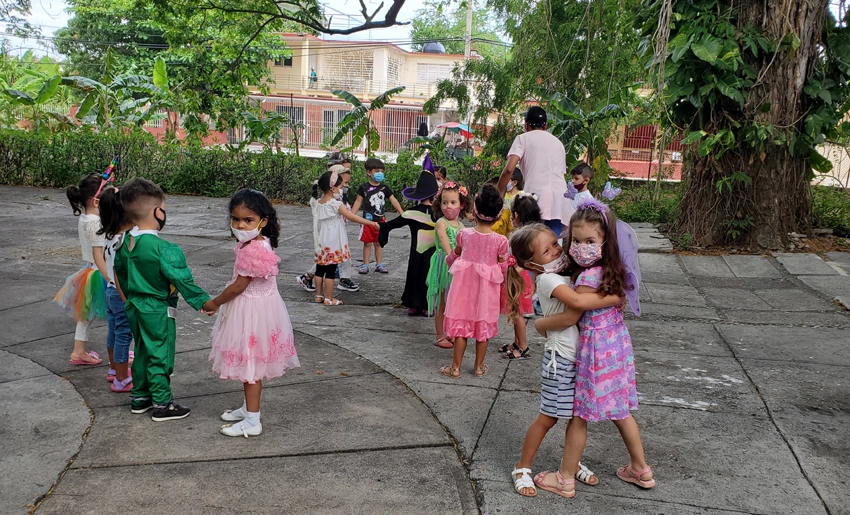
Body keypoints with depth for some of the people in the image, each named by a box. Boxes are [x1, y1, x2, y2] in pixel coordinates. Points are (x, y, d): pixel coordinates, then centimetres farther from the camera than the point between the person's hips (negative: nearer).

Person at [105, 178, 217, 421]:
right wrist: (203, 302, -12)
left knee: (142, 353, 21)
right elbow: (183, 280, -22)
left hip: (135, 309, 8)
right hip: (159, 311, -8)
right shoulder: (165, 250, -25)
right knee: (160, 356, 4)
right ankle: (162, 404, 15)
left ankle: (139, 398, 33)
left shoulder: (125, 244, 0)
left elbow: (120, 273, 13)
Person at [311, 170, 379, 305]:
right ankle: (328, 299, 8)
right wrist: (372, 223, -13)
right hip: (333, 243, -7)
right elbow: (353, 217, -19)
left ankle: (319, 295, 25)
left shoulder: (316, 202, 1)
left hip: (321, 243, 7)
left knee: (320, 269, 15)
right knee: (330, 271, 1)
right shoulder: (335, 204, -18)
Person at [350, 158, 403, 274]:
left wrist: (402, 212, -3)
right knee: (367, 243, 4)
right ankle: (365, 265, 13)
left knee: (378, 243, 11)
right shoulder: (364, 188, -5)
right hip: (368, 220, -2)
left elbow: (393, 201, 4)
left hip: (381, 220, 2)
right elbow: (358, 202, -1)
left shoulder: (385, 188, 2)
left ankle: (379, 264, 19)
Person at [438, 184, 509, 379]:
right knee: (483, 327, 13)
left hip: (464, 284, 0)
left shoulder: (464, 234, -11)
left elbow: (455, 255, 6)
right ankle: (479, 366, 25)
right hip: (486, 289, 0)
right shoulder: (501, 241, -14)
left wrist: (450, 260, 28)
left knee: (461, 325, 9)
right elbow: (502, 267, -5)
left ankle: (456, 367, 16)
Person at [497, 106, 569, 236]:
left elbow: (509, 169, -2)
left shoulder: (524, 139, 11)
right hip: (560, 197, 4)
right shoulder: (558, 142, 27)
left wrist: (498, 195, 6)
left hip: (536, 195, -4)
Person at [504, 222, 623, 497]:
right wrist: (613, 299, -26)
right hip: (561, 359, -8)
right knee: (548, 418, 3)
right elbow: (578, 301, -35)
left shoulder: (570, 273, 7)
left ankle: (572, 463, 36)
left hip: (580, 356, 8)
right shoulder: (549, 279, -20)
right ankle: (522, 468, 18)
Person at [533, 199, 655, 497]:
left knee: (578, 414, 6)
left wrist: (540, 324, -6)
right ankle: (641, 469, 35)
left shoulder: (589, 277, -26)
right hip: (616, 343, 9)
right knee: (619, 411, 21)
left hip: (595, 349, -9)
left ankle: (565, 479, 20)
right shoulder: (610, 270, 2)